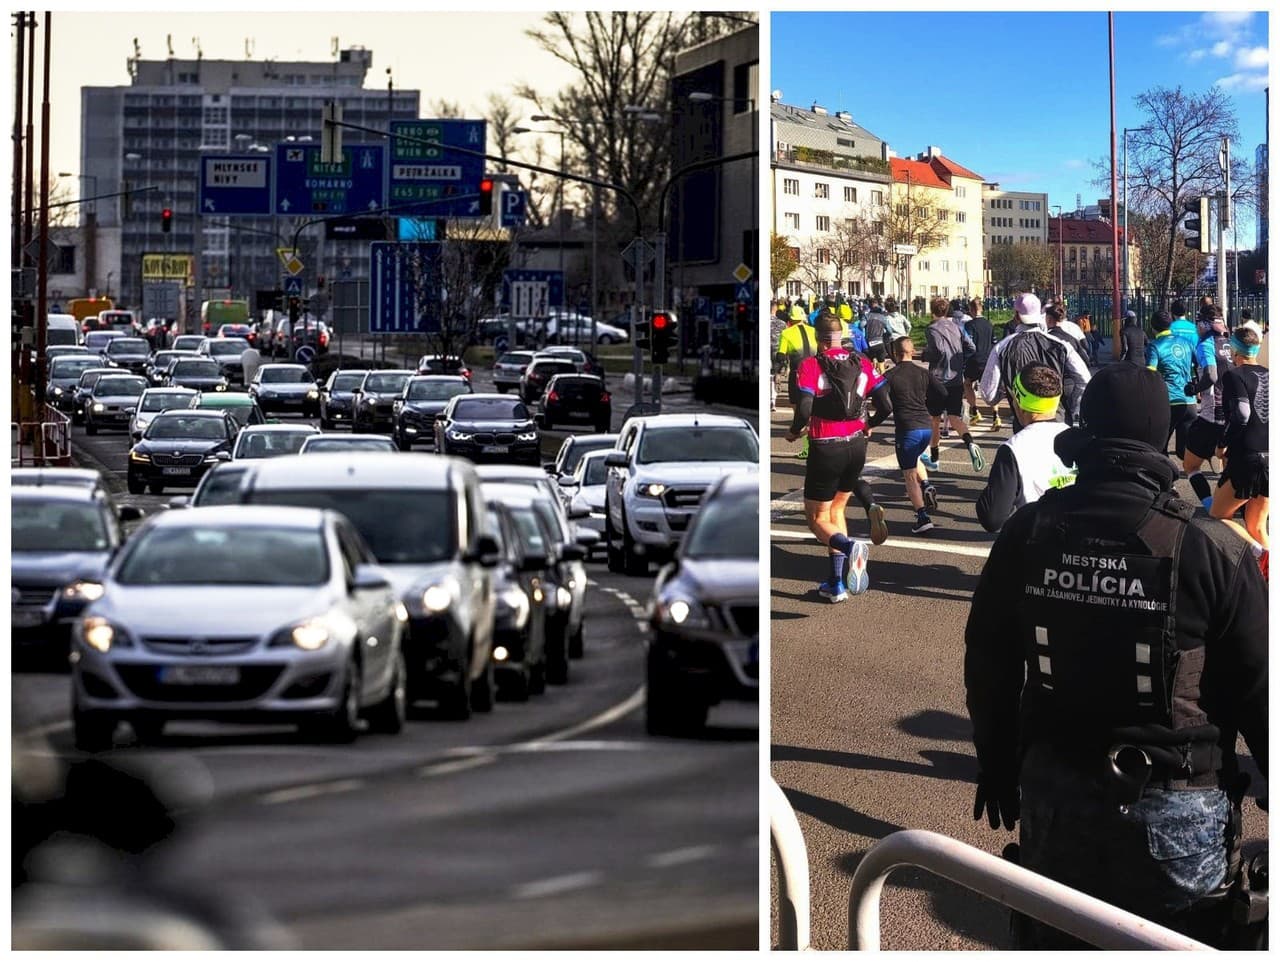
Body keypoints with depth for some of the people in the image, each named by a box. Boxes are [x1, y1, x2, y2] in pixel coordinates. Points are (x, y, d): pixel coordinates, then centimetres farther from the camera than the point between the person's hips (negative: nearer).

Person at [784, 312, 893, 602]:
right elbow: (886, 406, 1)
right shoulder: (862, 364, 2)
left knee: (818, 519, 8)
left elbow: (804, 409, -20)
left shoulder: (811, 366, -11)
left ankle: (850, 547, -25)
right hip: (856, 446, 5)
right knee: (836, 510, 21)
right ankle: (837, 583, 13)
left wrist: (794, 432, 0)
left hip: (825, 449, -5)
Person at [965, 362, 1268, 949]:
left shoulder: (1027, 533, -4)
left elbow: (988, 665, 7)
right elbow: (1258, 691, -10)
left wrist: (997, 769, 20)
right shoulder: (1212, 551, -16)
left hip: (1053, 791, 3)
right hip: (1177, 808, -3)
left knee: (1052, 944, 20)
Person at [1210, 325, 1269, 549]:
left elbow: (1241, 415, -19)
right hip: (1271, 456, 7)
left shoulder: (1233, 376, -8)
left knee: (1218, 517, 5)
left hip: (1247, 458, -7)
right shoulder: (1269, 376, 12)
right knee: (1256, 527, 15)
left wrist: (1223, 443, -7)